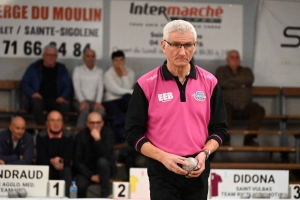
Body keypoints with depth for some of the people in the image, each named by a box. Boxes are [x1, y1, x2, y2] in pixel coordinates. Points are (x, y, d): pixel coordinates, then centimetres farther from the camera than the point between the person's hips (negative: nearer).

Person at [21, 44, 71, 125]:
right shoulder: (34, 67, 11)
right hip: (39, 98, -1)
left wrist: (63, 97, -7)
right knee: (36, 100, -38)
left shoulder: (61, 69, 16)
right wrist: (32, 93, -11)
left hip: (55, 100, 1)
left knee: (64, 105, -33)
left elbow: (67, 86, 15)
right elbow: (24, 83, 9)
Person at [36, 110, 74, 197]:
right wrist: (52, 161, -29)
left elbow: (68, 158, -8)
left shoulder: (68, 137, -1)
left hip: (62, 168, 1)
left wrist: (61, 162, -31)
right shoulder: (41, 136, -2)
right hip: (46, 168, -1)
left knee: (67, 171, -33)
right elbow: (41, 158, -9)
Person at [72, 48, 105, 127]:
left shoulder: (99, 71, 16)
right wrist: (82, 101, -19)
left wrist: (98, 102, -13)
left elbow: (100, 88, 5)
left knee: (101, 110, -33)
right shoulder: (78, 70, 9)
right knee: (85, 109, -37)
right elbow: (77, 87, -2)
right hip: (80, 100, -2)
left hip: (94, 101, 2)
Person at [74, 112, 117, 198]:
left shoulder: (108, 133, -10)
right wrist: (91, 175, -16)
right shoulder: (81, 136, -7)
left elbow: (108, 157, -24)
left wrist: (98, 139, -35)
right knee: (81, 185, -33)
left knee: (102, 161, -35)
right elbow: (77, 161, -6)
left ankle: (106, 195, -22)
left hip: (104, 169, 0)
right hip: (87, 170, 0)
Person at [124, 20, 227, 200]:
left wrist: (204, 154, -10)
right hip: (162, 171, -3)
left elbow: (219, 128, 9)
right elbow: (134, 132, -4)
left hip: (197, 172, 3)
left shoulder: (209, 82, 3)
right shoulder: (147, 84, -5)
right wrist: (163, 157, -17)